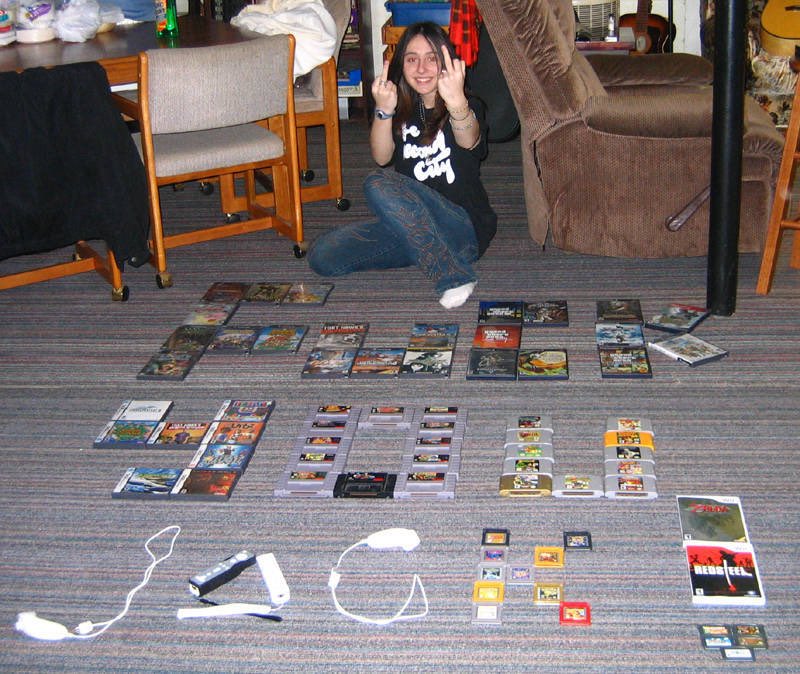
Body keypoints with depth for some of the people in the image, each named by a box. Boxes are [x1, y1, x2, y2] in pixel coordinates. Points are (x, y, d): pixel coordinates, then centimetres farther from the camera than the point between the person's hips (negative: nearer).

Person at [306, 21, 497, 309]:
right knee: (322, 255, -12)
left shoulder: (469, 105, -3)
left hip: (464, 226, -6)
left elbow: (469, 141, -30)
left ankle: (454, 275, -27)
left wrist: (457, 103, -54)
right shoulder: (403, 110, 11)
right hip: (411, 227, 6)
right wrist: (383, 111, -29)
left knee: (379, 185, -31)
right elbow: (381, 157, -8)